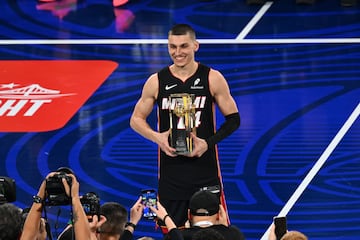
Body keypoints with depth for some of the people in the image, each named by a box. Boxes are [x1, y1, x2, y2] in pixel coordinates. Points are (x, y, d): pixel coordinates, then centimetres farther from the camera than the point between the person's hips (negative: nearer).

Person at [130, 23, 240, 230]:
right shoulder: (157, 82, 1)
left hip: (205, 168, -1)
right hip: (171, 172, 2)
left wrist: (208, 143, -14)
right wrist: (157, 137, -11)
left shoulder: (212, 79, -3)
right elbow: (136, 119, 9)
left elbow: (233, 119, 1)